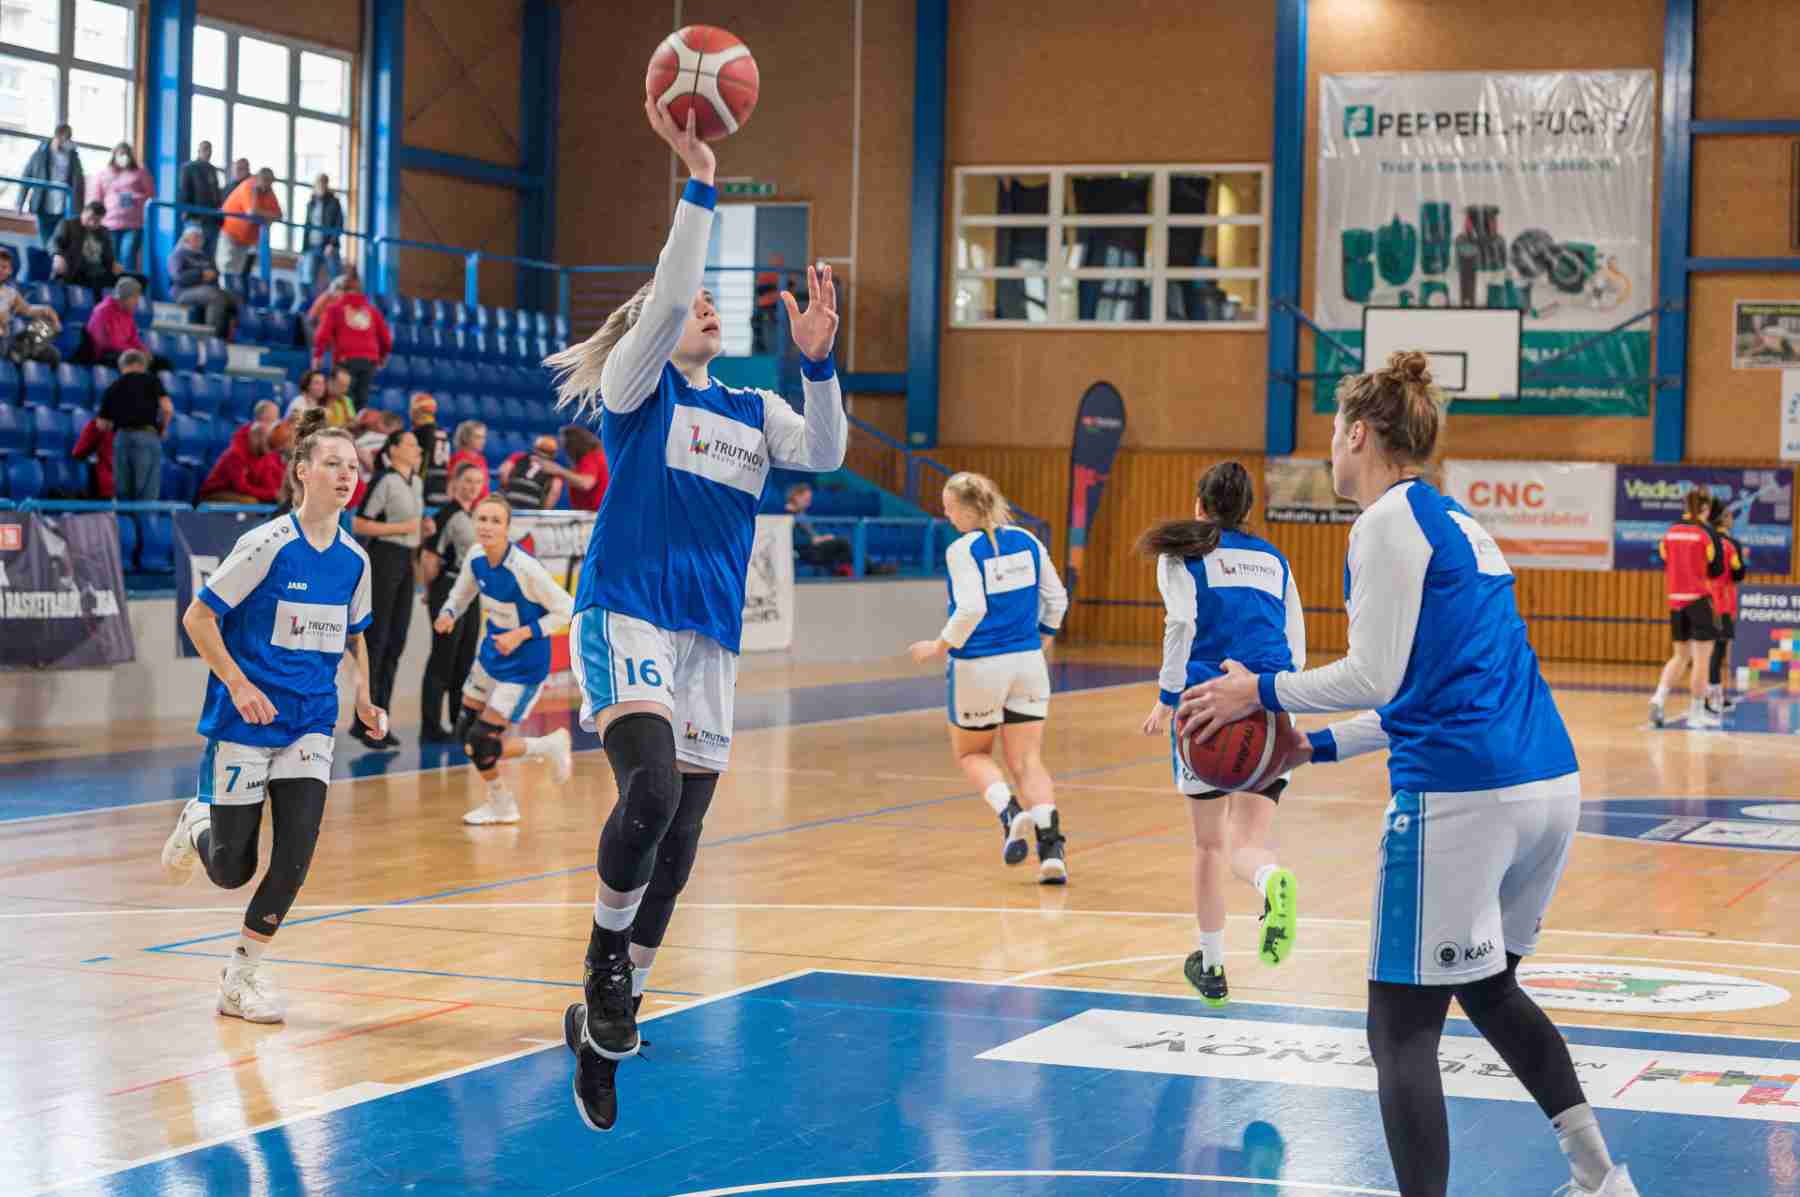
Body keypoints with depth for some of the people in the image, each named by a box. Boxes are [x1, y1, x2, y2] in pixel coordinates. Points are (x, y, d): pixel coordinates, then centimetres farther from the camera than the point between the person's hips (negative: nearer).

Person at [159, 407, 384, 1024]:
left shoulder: (354, 558, 4)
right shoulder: (268, 544, -13)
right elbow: (198, 616, -10)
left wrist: (363, 697, 6)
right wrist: (238, 684, -18)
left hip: (310, 723, 4)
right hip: (244, 720, -4)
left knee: (296, 856, -10)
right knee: (231, 870, 2)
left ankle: (241, 975, 6)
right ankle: (197, 825, 39)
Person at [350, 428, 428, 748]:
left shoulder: (416, 482, 13)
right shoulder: (384, 481, -12)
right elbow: (358, 524, -15)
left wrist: (423, 528, 6)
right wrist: (400, 528, -17)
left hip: (405, 562, 8)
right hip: (383, 559, -8)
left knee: (396, 643, 8)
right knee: (377, 641, -5)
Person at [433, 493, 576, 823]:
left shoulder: (525, 568, -27)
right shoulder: (476, 560, -7)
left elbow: (566, 610, -19)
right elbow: (460, 595, 12)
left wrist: (522, 634, -24)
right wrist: (447, 615, -10)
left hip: (523, 666, -7)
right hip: (491, 656, 7)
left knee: (480, 745, -10)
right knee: (465, 732, 13)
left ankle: (549, 747, 16)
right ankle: (500, 804, 35)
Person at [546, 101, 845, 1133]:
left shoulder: (751, 409, 18)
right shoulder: (638, 386, 4)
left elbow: (825, 452, 1)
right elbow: (668, 295, -13)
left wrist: (818, 360, -13)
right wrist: (700, 185, -19)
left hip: (711, 638, 6)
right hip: (627, 613, -6)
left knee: (681, 836, 5)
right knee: (652, 788, -28)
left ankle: (603, 1023, 17)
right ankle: (605, 959, -4)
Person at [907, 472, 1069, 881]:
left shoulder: (963, 550, -12)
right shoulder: (1026, 540, 5)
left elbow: (971, 610, -21)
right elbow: (1056, 598, 10)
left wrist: (938, 647, -9)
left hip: (978, 666, -5)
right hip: (1028, 664, 5)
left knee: (971, 754, 18)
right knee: (1028, 760, 8)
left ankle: (1010, 813, -9)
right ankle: (1051, 847, -11)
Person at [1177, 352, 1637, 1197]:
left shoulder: (1389, 521, -6)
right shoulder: (1458, 525, 21)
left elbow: (1377, 677, -12)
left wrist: (1262, 692, 1)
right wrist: (1318, 746, 24)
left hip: (1460, 798, -9)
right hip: (1550, 785, 9)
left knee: (1402, 1032, -3)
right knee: (1490, 988, 27)